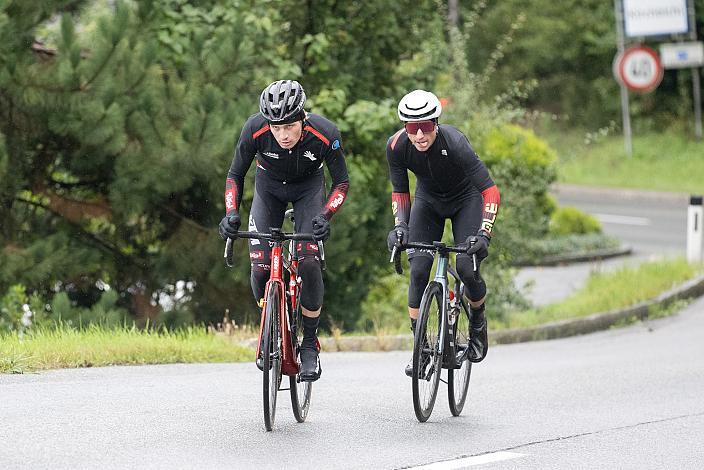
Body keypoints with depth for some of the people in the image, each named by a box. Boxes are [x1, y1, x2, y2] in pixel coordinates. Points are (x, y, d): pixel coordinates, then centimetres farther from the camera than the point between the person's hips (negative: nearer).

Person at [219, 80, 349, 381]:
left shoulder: (325, 134, -33)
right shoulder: (255, 129, -31)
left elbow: (342, 183, -19)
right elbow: (235, 175, -16)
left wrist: (325, 216, -35)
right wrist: (231, 213, -31)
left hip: (308, 188, -1)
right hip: (269, 187, 1)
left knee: (308, 263, -19)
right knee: (260, 268, -12)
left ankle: (310, 345, -3)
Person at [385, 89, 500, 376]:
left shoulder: (454, 143, -37)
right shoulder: (397, 146, -26)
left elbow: (490, 191, -36)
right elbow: (400, 191, -10)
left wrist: (483, 234, -46)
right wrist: (400, 225, -27)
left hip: (465, 199, -3)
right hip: (429, 200, 3)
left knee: (466, 266, -18)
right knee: (418, 269, -13)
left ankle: (478, 320, 14)